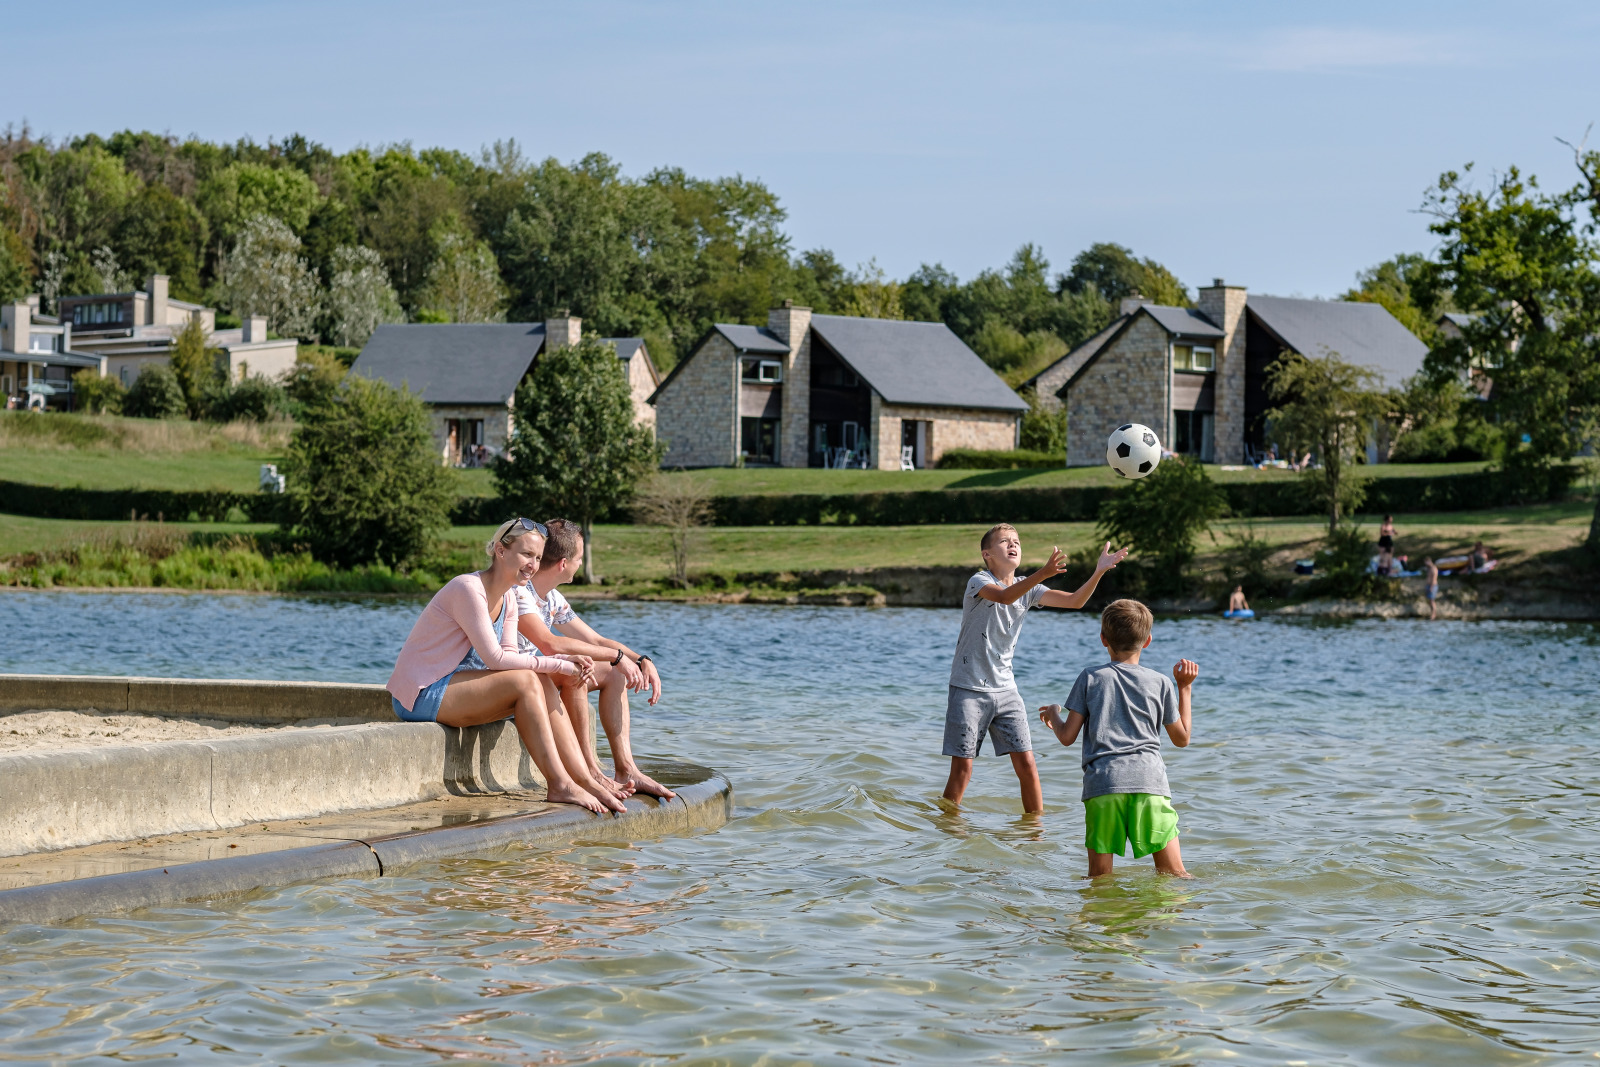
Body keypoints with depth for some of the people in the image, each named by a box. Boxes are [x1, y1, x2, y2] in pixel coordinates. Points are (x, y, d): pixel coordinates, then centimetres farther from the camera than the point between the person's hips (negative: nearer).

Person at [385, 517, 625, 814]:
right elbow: (495, 658, -22)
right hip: (421, 694, -9)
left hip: (452, 685, 9)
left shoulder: (507, 599, 9)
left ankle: (584, 779, -11)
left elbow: (510, 655, 2)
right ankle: (559, 784, -21)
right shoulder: (469, 589, -20)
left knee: (543, 688, -7)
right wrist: (557, 664, -19)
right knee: (525, 682, -22)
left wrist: (564, 661, -13)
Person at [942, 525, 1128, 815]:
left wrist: (1098, 572, -19)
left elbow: (1075, 601, -2)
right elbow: (1005, 596, -33)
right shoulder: (979, 582, -11)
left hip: (1005, 690, 5)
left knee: (1027, 766, -2)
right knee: (961, 769, -5)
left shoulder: (1028, 589, 7)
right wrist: (1043, 573, -48)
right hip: (969, 689, -5)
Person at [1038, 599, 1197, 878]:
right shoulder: (1160, 683, 11)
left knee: (1099, 879, 2)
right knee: (1174, 875, 0)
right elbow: (1182, 738, 21)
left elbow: (1067, 737, 7)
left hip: (1103, 783, -1)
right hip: (1150, 782, 1)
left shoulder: (1091, 678, 9)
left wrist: (1053, 715, 29)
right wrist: (1185, 688, 27)